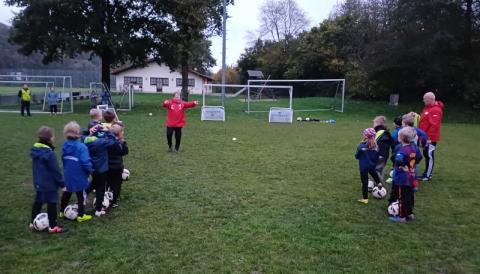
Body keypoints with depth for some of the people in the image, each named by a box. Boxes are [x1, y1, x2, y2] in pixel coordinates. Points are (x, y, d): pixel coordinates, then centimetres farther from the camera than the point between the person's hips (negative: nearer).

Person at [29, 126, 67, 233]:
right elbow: (55, 171, -20)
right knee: (51, 203, 2)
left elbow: (36, 167, 13)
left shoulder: (35, 150, 2)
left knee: (38, 201, 20)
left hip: (38, 183, 9)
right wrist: (62, 183, -11)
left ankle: (34, 222, 32)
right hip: (50, 184, -8)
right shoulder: (50, 153, -25)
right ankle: (52, 226, 10)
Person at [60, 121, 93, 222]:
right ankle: (81, 215, 17)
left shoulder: (65, 146, -2)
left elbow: (64, 160, 10)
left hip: (68, 176, 6)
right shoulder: (81, 147, -23)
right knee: (81, 195, 9)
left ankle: (62, 211, 38)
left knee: (67, 193, 24)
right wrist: (89, 170, -8)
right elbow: (86, 162, -25)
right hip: (79, 176, -6)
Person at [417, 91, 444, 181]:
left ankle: (428, 176, 4)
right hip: (425, 137, 10)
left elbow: (434, 125, -24)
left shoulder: (435, 110, -18)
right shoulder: (427, 108, 13)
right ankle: (426, 173, 26)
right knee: (426, 154, 16)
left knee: (429, 155, -3)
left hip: (430, 139, -10)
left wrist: (429, 137, -25)